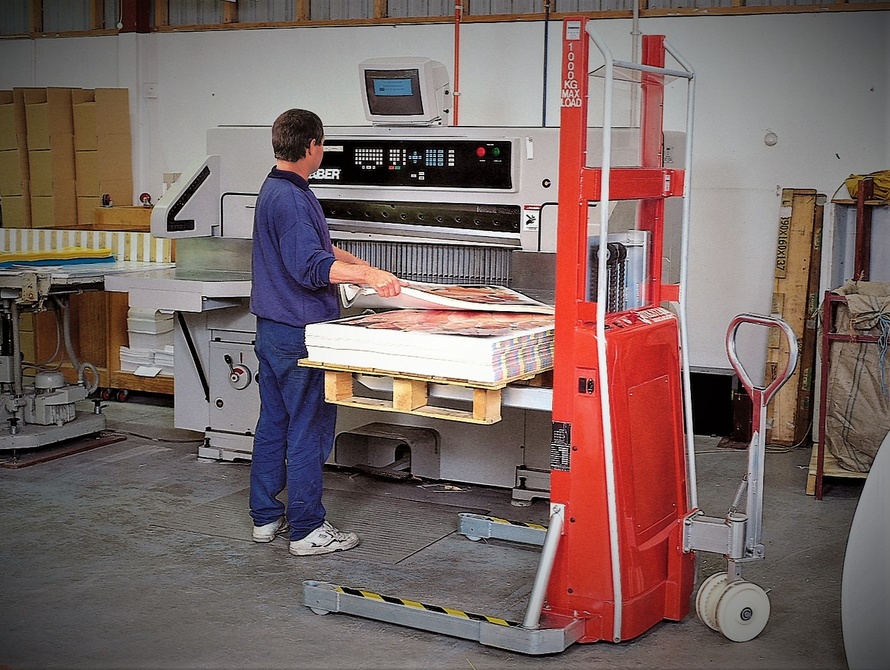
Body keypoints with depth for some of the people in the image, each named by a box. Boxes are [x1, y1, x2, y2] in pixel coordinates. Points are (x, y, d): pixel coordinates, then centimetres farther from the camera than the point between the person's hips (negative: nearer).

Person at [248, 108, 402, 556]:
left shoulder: (274, 190, 14)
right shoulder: (292, 199, -19)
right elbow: (311, 267, -27)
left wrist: (359, 266, 28)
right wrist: (368, 275, -32)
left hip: (272, 329, 10)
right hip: (299, 334, -10)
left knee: (273, 423, 15)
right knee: (308, 431, -2)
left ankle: (266, 517, 24)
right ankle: (307, 531, 5)